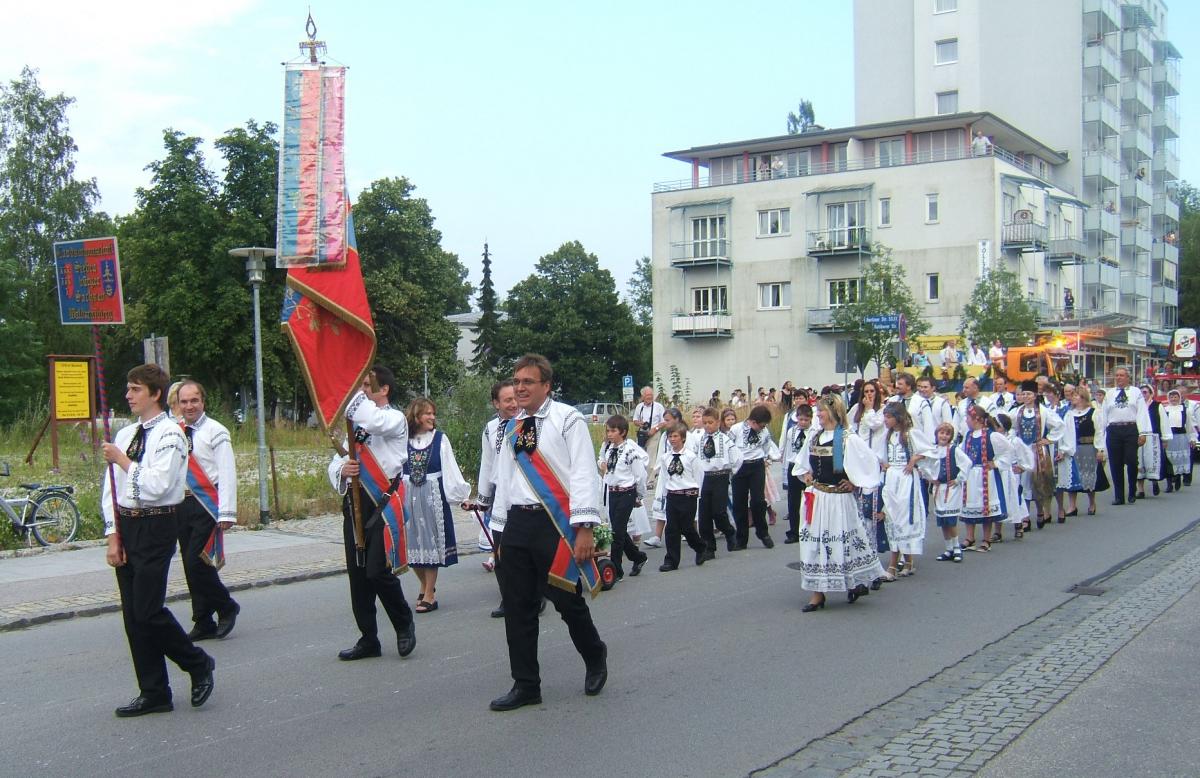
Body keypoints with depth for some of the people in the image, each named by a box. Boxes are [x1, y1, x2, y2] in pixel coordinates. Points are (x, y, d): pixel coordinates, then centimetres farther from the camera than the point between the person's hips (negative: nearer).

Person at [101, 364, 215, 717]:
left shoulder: (170, 435, -9)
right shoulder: (125, 435, 12)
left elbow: (156, 486, -21)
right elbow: (110, 490, 10)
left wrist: (123, 461, -12)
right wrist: (112, 536, 2)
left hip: (156, 526, -7)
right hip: (125, 526, 7)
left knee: (148, 611, -10)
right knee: (132, 614, 8)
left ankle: (198, 664, 14)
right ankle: (153, 693, 18)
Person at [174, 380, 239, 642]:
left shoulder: (215, 432, -6)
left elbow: (227, 473, -11)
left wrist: (227, 512, -17)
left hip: (207, 506, -6)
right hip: (182, 505, 6)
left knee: (197, 562, -13)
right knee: (190, 565, 8)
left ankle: (226, 607, 10)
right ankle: (204, 624, 17)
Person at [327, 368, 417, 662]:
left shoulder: (395, 418, -1)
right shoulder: (354, 423, 20)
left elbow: (374, 421, -26)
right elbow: (335, 464, 17)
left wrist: (354, 392, -13)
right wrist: (342, 469, -7)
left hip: (382, 503, -7)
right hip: (354, 503, 7)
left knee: (378, 572, -14)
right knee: (357, 576, 8)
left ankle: (404, 625, 10)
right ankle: (368, 640, 18)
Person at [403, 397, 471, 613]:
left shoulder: (440, 439, -2)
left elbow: (450, 468, -3)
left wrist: (462, 494, -10)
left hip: (433, 497, -2)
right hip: (409, 497, 2)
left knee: (431, 541, 2)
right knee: (413, 541, 7)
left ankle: (429, 594, 9)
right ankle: (425, 586, 28)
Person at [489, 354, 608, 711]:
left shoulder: (567, 419, -5)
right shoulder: (513, 428, 14)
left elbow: (583, 474, -10)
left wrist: (584, 530, -16)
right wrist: (500, 527, 15)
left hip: (556, 524, -6)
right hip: (517, 522, 6)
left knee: (567, 600, 1)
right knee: (518, 608, 7)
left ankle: (594, 656, 31)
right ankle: (526, 685, 18)